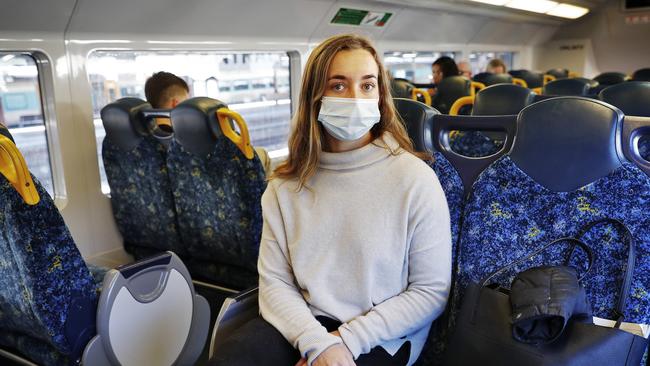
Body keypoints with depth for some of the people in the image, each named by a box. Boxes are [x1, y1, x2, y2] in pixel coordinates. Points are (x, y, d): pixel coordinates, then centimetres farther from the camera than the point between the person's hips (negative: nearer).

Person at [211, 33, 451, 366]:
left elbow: (431, 291, -8)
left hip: (380, 338, -2)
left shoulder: (413, 178, -10)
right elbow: (275, 281, -2)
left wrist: (347, 339, -13)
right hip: (304, 324, 3)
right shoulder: (287, 183, 0)